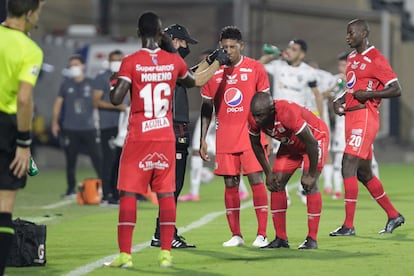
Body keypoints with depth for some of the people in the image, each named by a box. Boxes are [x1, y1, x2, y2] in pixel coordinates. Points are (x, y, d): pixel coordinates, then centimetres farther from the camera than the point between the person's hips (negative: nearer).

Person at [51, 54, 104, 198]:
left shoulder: (91, 84, 4)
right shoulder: (66, 84, 6)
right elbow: (58, 102, 12)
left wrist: (98, 121, 5)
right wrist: (55, 121, 8)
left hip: (89, 128, -1)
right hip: (70, 128, 1)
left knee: (97, 157, -6)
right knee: (71, 160, 5)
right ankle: (71, 189, 13)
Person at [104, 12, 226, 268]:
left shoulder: (131, 62, -8)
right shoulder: (174, 61, 3)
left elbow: (116, 99, -13)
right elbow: (194, 82, 23)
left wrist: (113, 85, 8)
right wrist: (217, 62, 38)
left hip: (138, 139, -3)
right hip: (166, 137, 3)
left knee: (128, 194, 0)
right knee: (166, 194, 7)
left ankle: (125, 254, -4)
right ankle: (166, 253, 6)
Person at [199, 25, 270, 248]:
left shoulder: (255, 68, 1)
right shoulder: (213, 71, 6)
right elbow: (206, 107, 10)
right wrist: (203, 139, 5)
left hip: (251, 135, -2)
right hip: (225, 137, 2)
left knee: (256, 180, -8)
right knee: (230, 184, 2)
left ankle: (262, 234, -6)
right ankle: (236, 235, 7)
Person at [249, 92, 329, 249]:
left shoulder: (287, 114, -43)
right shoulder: (254, 118, -23)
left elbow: (312, 144, -33)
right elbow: (256, 145, -1)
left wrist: (311, 175, -24)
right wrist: (268, 173, -1)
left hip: (316, 137, -7)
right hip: (291, 144, 7)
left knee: (309, 184, -18)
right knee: (277, 183, -1)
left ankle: (312, 239, -12)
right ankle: (281, 239, 5)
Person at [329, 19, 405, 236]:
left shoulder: (376, 59, -11)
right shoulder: (352, 58, 16)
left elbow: (396, 90, -13)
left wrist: (368, 94, -20)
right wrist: (339, 100, 11)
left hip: (365, 118, -10)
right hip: (351, 116, 10)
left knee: (348, 167, -16)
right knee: (364, 173, 14)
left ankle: (348, 226, -14)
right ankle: (393, 216, 27)